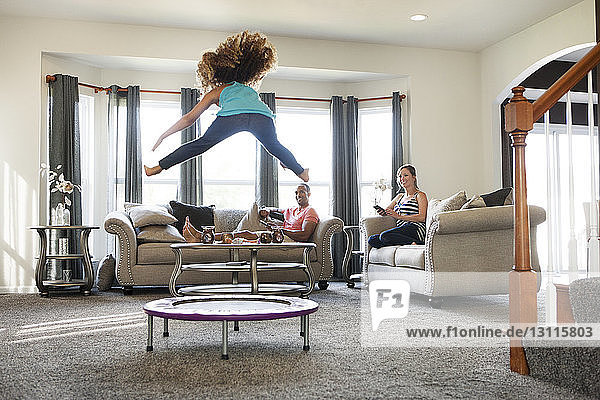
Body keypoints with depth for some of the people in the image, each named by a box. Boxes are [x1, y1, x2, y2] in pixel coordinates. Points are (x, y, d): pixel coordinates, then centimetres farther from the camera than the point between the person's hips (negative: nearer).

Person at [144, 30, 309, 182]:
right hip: (263, 115, 2)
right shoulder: (250, 90, 44)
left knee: (201, 144, 13)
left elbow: (190, 118, 31)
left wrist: (163, 136, 38)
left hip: (232, 115, -2)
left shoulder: (218, 91, 34)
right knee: (275, 146, 30)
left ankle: (158, 167, 19)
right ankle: (301, 172, 43)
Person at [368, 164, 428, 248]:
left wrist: (399, 216, -14)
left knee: (384, 235, -33)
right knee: (372, 240, -20)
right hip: (400, 230, 8)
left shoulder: (420, 195, 8)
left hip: (415, 229, -7)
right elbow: (386, 211, 33)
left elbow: (422, 218, -8)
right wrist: (381, 211, 6)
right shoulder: (399, 196, 30)